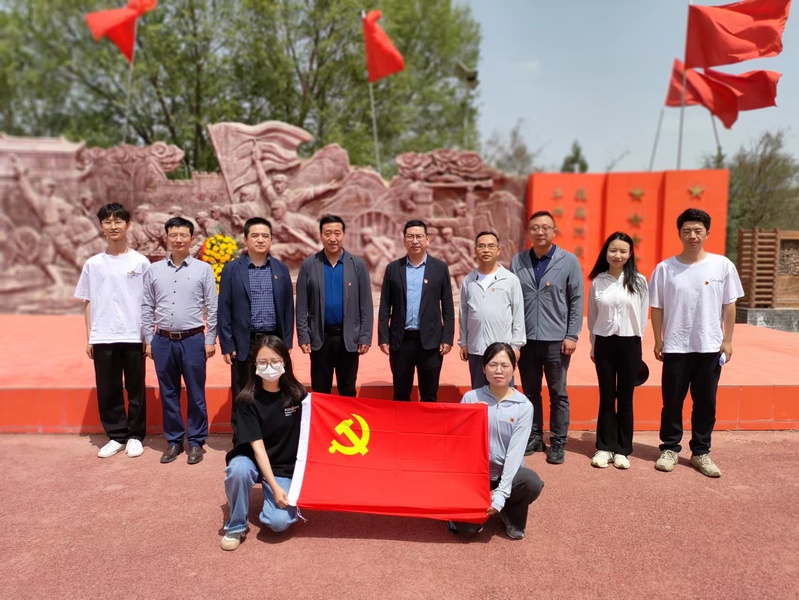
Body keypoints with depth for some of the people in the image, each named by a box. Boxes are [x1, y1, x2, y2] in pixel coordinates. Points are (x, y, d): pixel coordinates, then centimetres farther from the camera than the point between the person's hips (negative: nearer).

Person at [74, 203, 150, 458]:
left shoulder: (140, 262, 0)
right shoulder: (93, 264, 5)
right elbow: (88, 303, 9)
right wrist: (88, 338, 5)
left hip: (133, 337, -2)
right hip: (102, 338, 2)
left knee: (135, 389, 6)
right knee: (107, 390, 8)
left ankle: (135, 436, 19)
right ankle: (116, 436, 21)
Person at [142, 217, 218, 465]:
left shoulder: (203, 269, 0)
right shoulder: (154, 270, 6)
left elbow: (212, 307, 0)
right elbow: (146, 308, 9)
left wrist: (210, 340, -3)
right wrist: (148, 340, 5)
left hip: (193, 339, -2)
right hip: (163, 340, 3)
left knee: (195, 394, 5)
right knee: (168, 394, 11)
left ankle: (196, 442, 18)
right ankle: (174, 440, 24)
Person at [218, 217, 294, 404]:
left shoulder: (281, 269, 6)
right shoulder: (231, 269, 0)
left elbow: (288, 308, 8)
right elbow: (224, 310, -1)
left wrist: (287, 343, 4)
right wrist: (227, 345, -5)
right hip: (243, 344, -2)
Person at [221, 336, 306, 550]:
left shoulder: (297, 394, -10)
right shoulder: (246, 401, -17)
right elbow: (257, 447, -20)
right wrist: (274, 487, -26)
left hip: (285, 467, 1)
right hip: (253, 460, 0)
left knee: (279, 522, -22)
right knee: (239, 469, -36)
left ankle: (288, 502, 14)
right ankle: (236, 525, -9)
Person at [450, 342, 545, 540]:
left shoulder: (524, 406, -8)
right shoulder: (470, 398, -6)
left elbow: (515, 451, -15)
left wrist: (501, 493, -22)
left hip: (508, 472, 1)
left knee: (532, 482, -31)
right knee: (466, 528, -19)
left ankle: (512, 517, 3)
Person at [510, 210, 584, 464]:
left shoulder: (569, 261, -1)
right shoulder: (517, 261, 3)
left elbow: (577, 300, -1)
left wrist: (572, 335, -6)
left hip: (557, 339, -2)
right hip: (526, 339, 2)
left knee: (558, 394, 8)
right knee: (530, 392, 12)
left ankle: (558, 444, 19)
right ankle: (534, 438, 26)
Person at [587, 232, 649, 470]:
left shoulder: (638, 281, -3)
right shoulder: (597, 281, 0)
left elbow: (642, 316, 3)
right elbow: (592, 317, 7)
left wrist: (634, 341, 4)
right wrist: (593, 346, 9)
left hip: (629, 344, -1)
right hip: (604, 343, 1)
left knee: (625, 398, 6)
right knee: (606, 397, 8)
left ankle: (622, 450, 16)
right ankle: (604, 447, 16)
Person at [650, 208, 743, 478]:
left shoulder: (722, 265, -2)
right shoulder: (665, 268, -3)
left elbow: (729, 305, 3)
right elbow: (657, 308, 2)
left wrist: (727, 340, 1)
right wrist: (658, 341, 0)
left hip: (710, 347, 1)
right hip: (676, 347, -1)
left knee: (706, 403, 10)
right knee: (672, 401, 8)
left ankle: (701, 452, 24)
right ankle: (670, 448, 23)